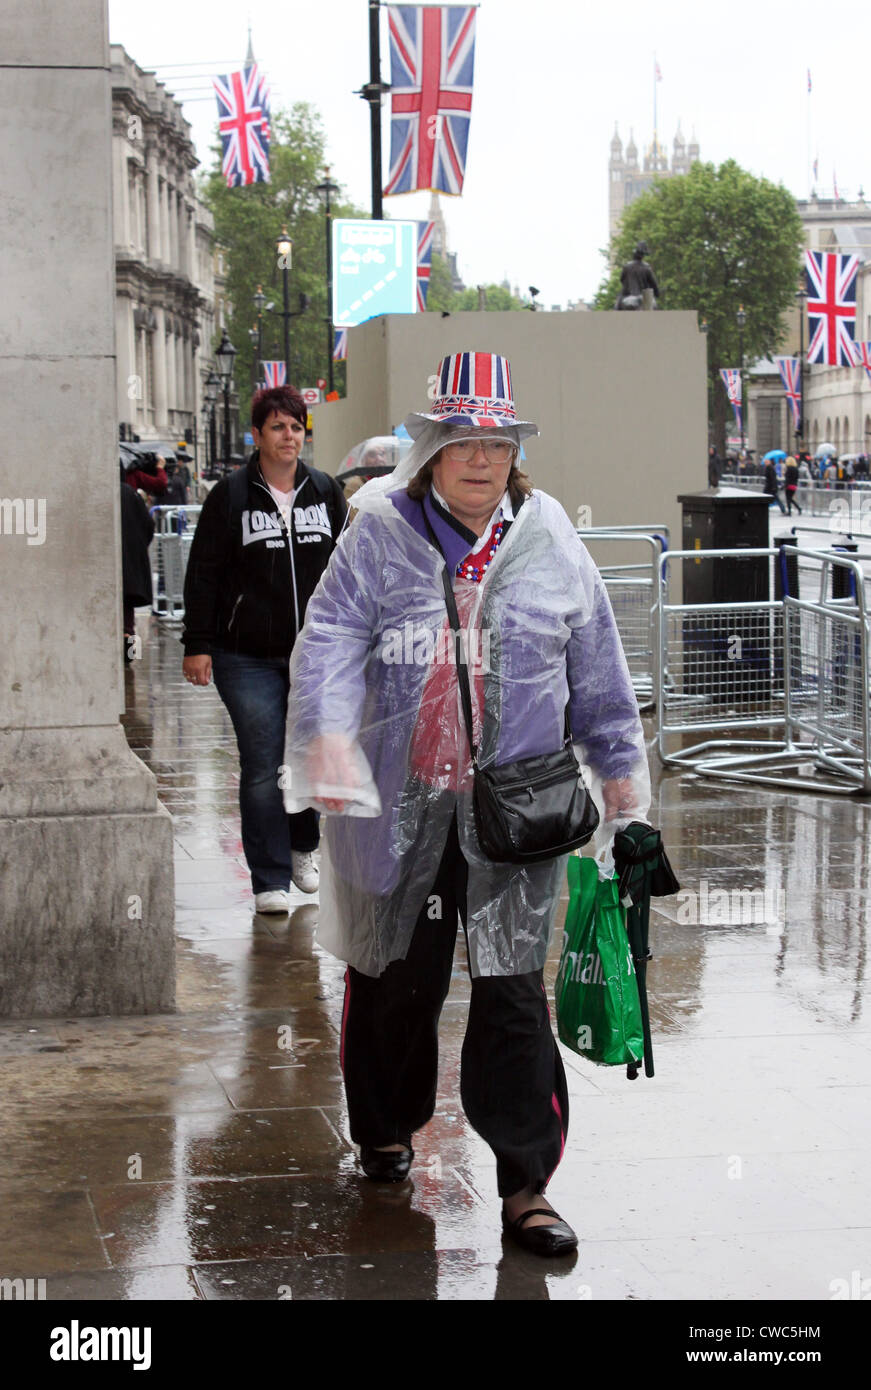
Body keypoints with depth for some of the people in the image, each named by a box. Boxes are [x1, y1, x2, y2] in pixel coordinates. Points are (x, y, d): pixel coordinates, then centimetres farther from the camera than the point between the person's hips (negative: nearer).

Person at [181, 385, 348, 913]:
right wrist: (197, 644, -5)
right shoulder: (231, 495, -1)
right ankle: (270, 880, 3)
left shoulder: (326, 492, 9)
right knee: (262, 768, -4)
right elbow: (204, 573, -1)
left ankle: (303, 845, 34)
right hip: (248, 657, -3)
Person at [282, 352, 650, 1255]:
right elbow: (331, 637, -10)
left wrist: (618, 763, 15)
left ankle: (525, 1183, 2)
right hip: (400, 803, 0)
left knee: (513, 987, -4)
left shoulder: (547, 537, 5)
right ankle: (386, 1130, 38)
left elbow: (595, 659, 13)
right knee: (397, 975, 14)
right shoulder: (380, 533, -1)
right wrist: (328, 735, -26)